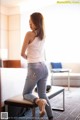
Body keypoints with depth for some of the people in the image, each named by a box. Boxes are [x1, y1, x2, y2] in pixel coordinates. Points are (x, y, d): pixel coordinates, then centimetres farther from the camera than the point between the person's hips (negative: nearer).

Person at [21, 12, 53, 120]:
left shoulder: (29, 34, -10)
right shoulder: (43, 35, 9)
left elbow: (22, 53, -4)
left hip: (34, 68, -7)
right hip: (44, 67, 7)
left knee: (26, 94, 10)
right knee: (43, 94, 16)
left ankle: (38, 101, -19)